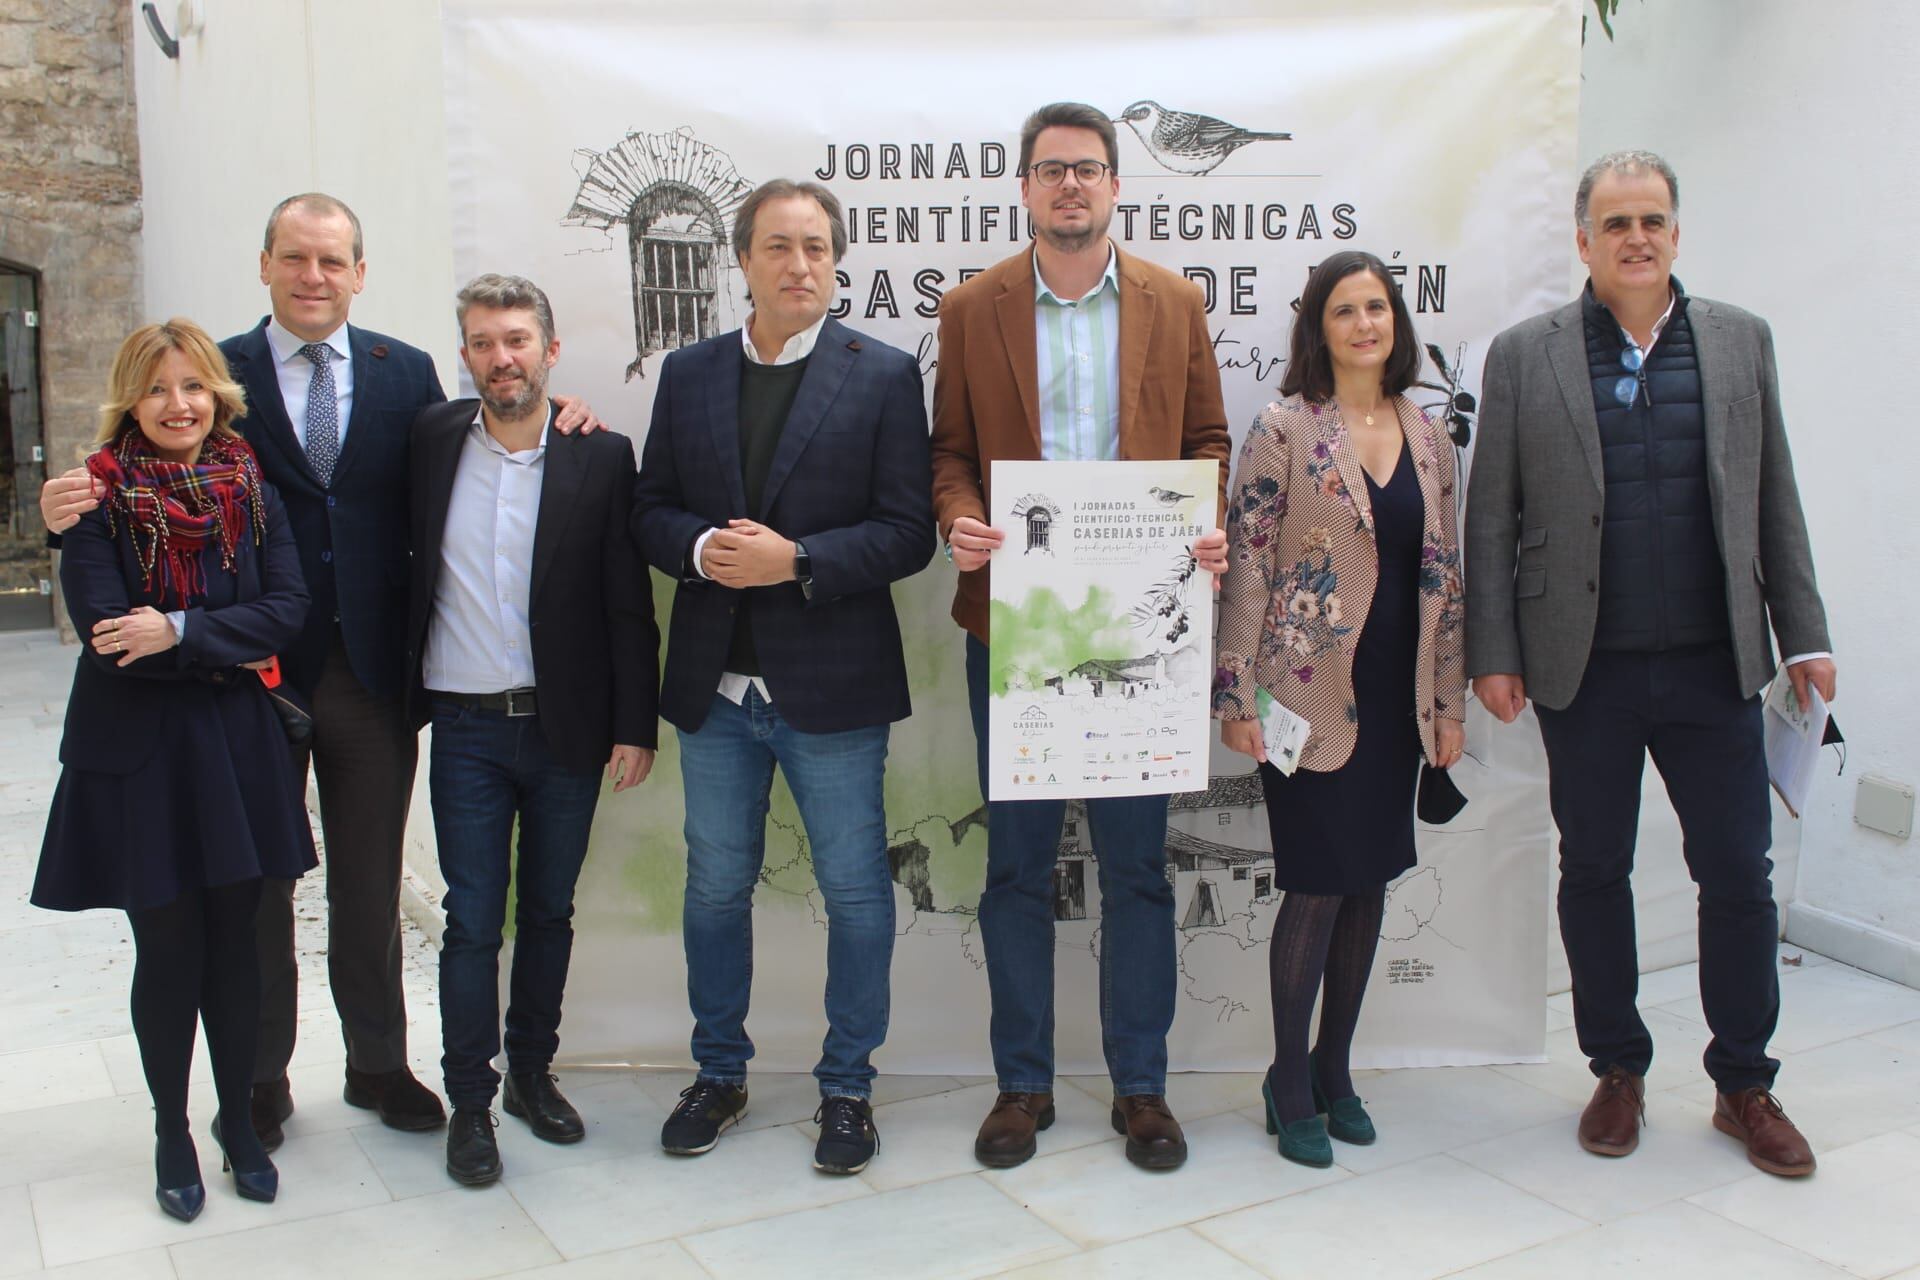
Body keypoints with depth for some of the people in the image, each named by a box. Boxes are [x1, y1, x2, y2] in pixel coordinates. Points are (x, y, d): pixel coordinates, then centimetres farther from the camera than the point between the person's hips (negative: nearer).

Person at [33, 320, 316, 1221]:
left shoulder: (252, 490, 3)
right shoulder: (99, 499, -5)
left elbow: (289, 606, -6)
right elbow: (103, 629, -14)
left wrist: (181, 631, -18)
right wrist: (231, 650, -13)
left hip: (239, 745, 2)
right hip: (138, 751, -2)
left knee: (233, 943, 10)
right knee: (167, 951, 6)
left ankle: (238, 1119, 28)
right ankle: (170, 1132, 26)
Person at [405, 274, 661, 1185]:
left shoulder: (601, 456, -3)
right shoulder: (432, 440, 1)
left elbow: (629, 603, -2)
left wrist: (634, 725, -4)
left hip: (566, 728, 0)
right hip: (466, 729, 0)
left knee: (548, 911, 13)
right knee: (473, 922, 4)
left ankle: (532, 1073, 31)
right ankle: (470, 1101, 19)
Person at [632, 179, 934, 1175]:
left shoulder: (883, 375, -2)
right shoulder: (688, 373, 9)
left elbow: (908, 530, -7)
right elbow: (651, 508, 10)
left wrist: (797, 560, -19)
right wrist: (702, 549, -12)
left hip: (833, 685, -3)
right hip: (715, 686, 4)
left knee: (856, 894, 6)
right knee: (716, 888, 15)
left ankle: (847, 1087, 24)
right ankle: (719, 1074, 33)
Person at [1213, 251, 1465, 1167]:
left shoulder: (1424, 437, 10)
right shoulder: (1284, 428, -5)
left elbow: (1444, 573, 12)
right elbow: (1246, 565, -8)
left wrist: (1449, 702, 10)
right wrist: (1237, 695, -12)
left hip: (1395, 695, 5)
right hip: (1310, 691, -5)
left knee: (1369, 883, 11)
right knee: (1318, 885, -2)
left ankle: (1335, 1069, 27)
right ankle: (1290, 1086, 15)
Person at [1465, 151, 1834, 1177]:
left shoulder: (1740, 341, 8)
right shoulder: (1524, 355, 2)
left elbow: (1774, 501, 11)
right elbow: (1490, 517, 1)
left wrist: (1803, 634, 7)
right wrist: (1493, 653, -4)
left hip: (1713, 666, 1)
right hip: (1584, 669, -1)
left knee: (1739, 873, 5)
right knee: (1594, 872, 9)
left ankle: (1744, 1084, 22)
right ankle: (1618, 1071, 26)